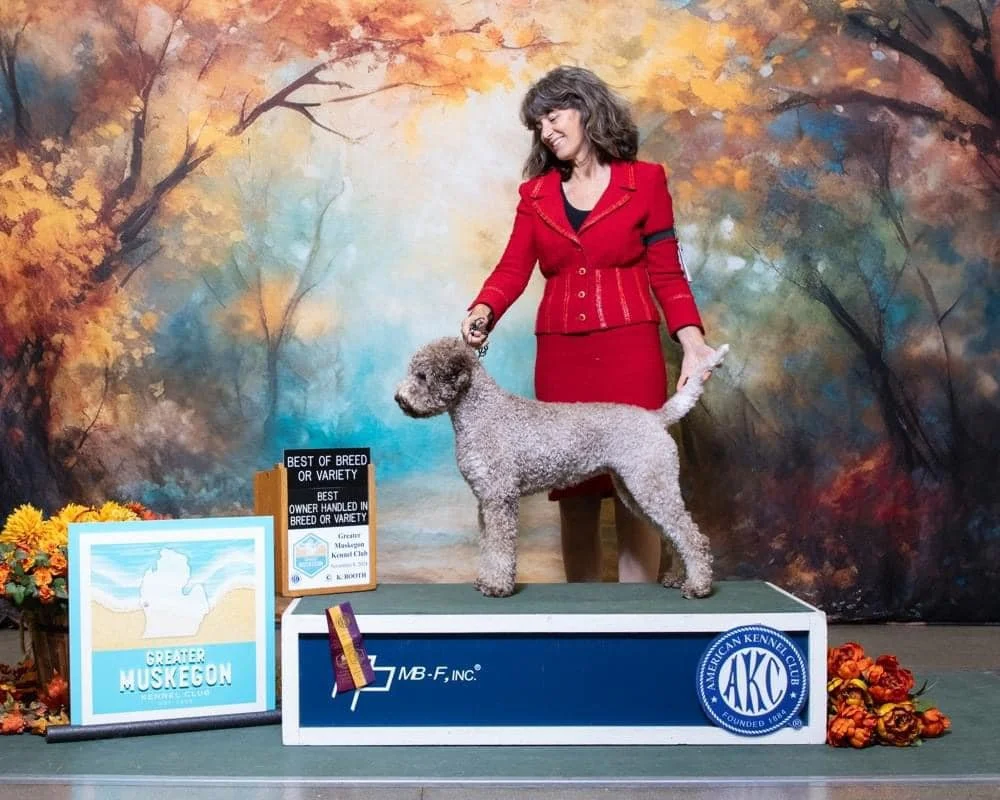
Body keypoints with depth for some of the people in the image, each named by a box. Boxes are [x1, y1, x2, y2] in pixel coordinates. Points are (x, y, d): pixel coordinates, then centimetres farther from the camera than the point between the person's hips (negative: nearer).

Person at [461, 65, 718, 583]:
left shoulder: (645, 181, 5)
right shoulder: (536, 194, 13)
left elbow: (667, 274, 4)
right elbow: (512, 268, 3)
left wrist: (692, 341, -9)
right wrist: (482, 313, -17)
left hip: (630, 351, -3)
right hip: (560, 355, 3)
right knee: (574, 491, 4)